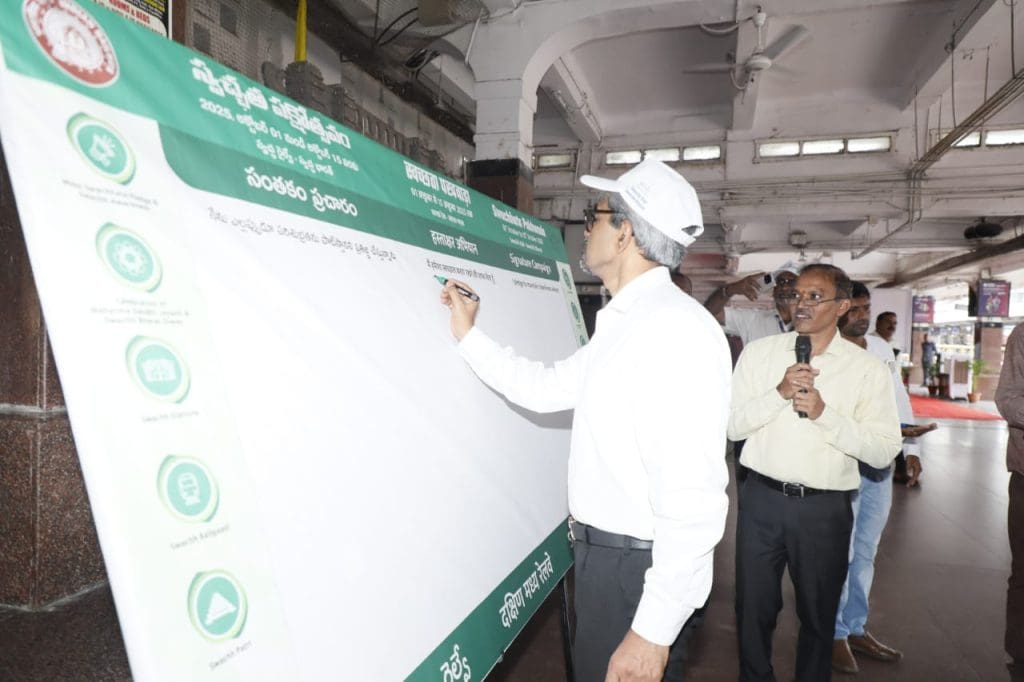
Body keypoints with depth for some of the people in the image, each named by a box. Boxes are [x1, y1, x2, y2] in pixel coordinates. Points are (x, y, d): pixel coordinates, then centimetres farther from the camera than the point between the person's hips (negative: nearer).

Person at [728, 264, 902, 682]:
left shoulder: (867, 369, -4)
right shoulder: (759, 353, 0)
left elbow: (884, 452, -10)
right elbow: (731, 426, -5)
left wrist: (825, 413, -21)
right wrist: (779, 393, -19)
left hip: (825, 509, -1)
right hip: (761, 499, 1)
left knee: (818, 615, 19)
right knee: (753, 609, 15)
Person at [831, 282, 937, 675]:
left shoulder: (881, 349, 10)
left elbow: (898, 398, 16)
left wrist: (910, 447, 11)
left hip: (880, 463, 7)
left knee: (865, 551, 16)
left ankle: (856, 627, 29)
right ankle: (835, 633, 17)